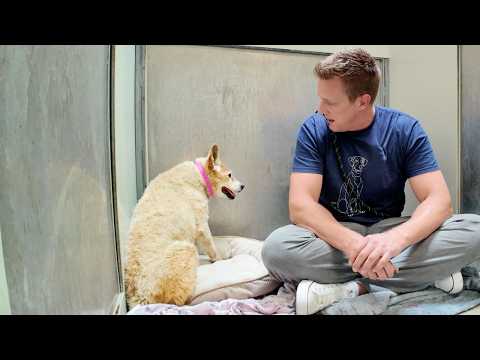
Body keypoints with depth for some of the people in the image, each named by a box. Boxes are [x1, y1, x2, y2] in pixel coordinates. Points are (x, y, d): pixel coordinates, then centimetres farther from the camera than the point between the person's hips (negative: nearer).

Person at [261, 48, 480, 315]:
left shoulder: (405, 130, -7)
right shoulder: (314, 130, -9)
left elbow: (439, 200, -15)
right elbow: (300, 205, -19)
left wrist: (396, 238, -38)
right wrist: (353, 244, -38)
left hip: (389, 232, 1)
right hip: (337, 236, 0)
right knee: (276, 248, -32)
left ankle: (348, 288, -23)